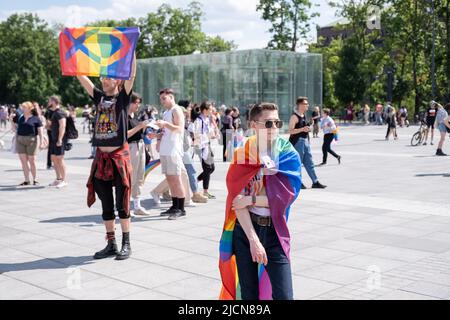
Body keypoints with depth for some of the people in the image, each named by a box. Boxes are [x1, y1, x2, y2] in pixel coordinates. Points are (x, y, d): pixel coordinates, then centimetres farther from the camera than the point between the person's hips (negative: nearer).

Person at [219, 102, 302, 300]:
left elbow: (285, 196, -12)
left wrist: (250, 199, -10)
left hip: (274, 231, 0)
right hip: (246, 228, 0)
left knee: (284, 295, -6)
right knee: (249, 294, 9)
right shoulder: (243, 156, -2)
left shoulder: (288, 155, -2)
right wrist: (253, 240, -16)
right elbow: (238, 202, -9)